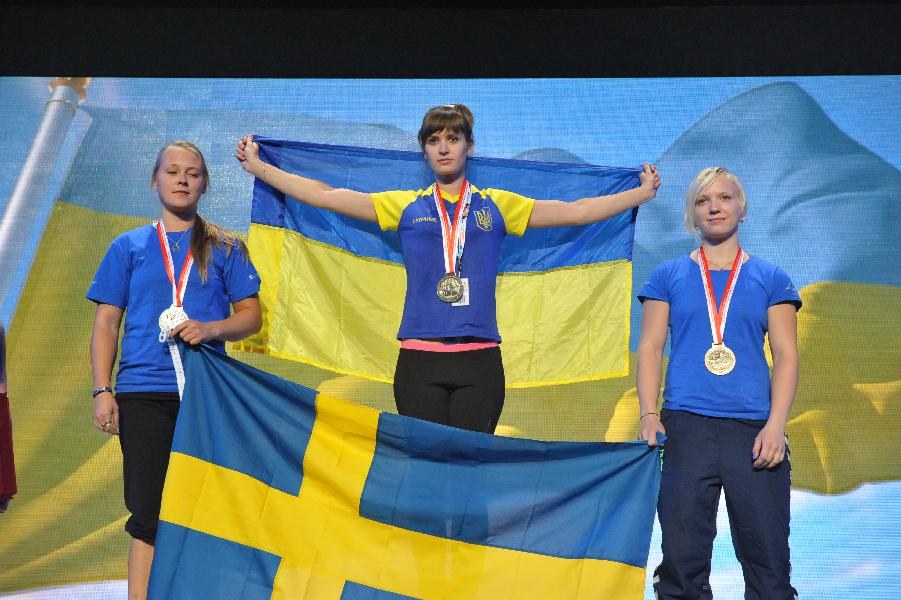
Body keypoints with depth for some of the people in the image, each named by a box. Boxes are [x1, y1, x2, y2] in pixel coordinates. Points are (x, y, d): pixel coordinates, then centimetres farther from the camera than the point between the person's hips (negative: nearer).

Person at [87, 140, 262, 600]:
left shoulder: (224, 247, 10)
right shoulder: (129, 245, 10)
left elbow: (251, 316, 7)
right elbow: (106, 323, 8)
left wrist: (211, 328, -13)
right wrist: (102, 390, -2)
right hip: (144, 392, 0)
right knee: (148, 513, -1)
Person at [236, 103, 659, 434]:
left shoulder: (496, 205, 13)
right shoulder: (406, 207, 12)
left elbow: (573, 211, 14)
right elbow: (326, 196, 11)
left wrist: (642, 192, 13)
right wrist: (258, 167, 9)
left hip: (479, 358, 0)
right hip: (419, 358, 0)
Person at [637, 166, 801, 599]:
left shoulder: (770, 279, 11)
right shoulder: (668, 276, 11)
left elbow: (786, 356, 5)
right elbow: (649, 349, 7)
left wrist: (775, 425, -8)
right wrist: (649, 414, -7)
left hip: (754, 430, 0)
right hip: (685, 428, 0)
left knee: (767, 556, 0)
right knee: (682, 555, 1)